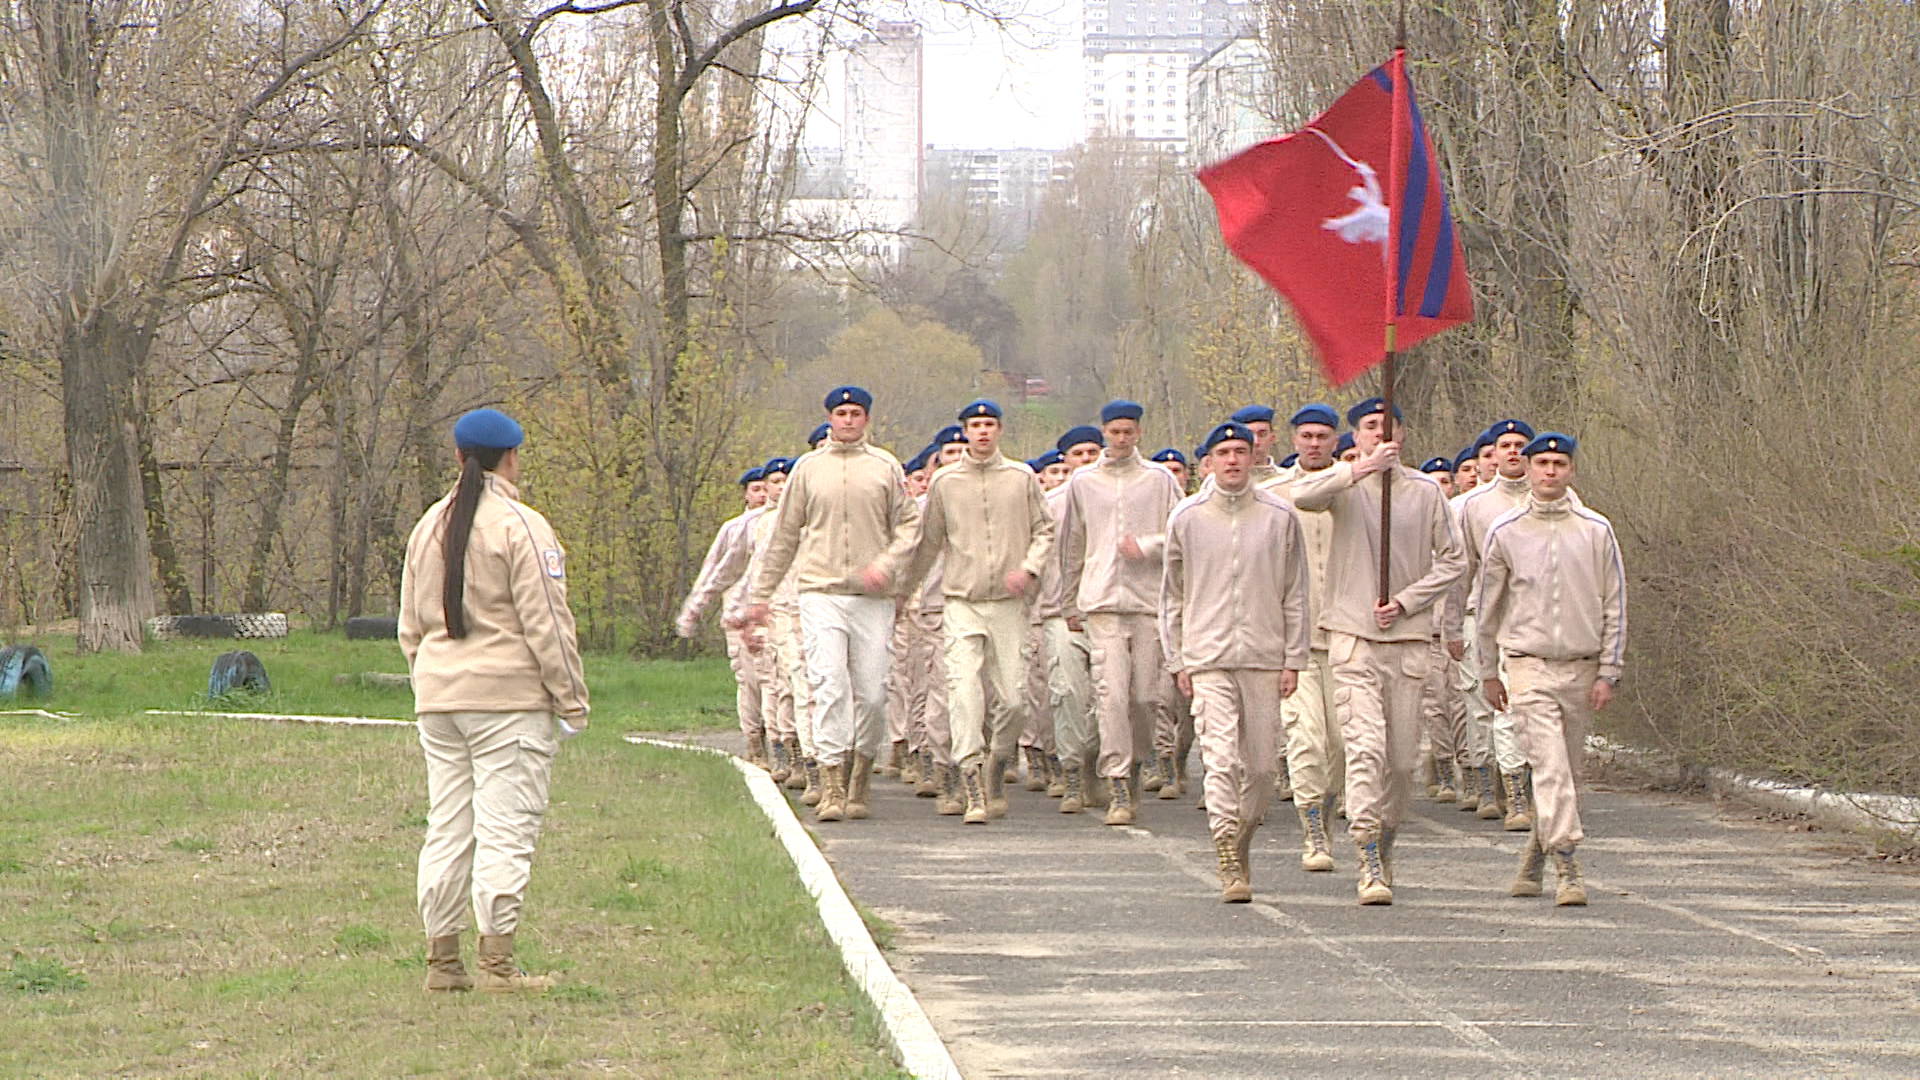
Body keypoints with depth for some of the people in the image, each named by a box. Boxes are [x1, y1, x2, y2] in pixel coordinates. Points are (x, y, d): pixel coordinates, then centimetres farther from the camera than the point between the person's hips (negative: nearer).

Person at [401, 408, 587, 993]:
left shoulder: (428, 527, 13)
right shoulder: (520, 526, -8)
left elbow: (410, 626, 17)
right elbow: (545, 622, -10)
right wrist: (571, 699, -5)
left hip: (438, 698, 7)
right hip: (509, 699, -7)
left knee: (446, 828, 9)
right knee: (505, 827, -6)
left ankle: (442, 959, 10)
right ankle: (497, 962, -9)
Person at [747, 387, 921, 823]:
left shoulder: (886, 467, 10)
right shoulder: (808, 468, 11)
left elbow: (909, 525, 9)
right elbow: (785, 536, 17)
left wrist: (886, 563, -10)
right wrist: (761, 594, 17)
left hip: (872, 598, 1)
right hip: (821, 594, -1)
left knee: (872, 694, -2)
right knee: (830, 686, -14)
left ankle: (860, 779, 17)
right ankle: (831, 787, -17)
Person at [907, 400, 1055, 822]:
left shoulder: (1022, 478, 6)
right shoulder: (944, 482, 6)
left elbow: (1044, 530, 11)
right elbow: (928, 542, 15)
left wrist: (1029, 567, -7)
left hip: (1009, 603, 1)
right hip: (963, 602, -1)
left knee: (1014, 698, -2)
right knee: (964, 690, -15)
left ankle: (996, 771, 25)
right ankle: (974, 792, -19)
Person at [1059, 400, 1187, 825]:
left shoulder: (1159, 480, 8)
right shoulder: (1083, 482, 12)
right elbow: (1072, 546, 18)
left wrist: (1148, 546, -9)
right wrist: (1070, 603, 18)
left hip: (1150, 599, 0)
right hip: (1101, 602, 0)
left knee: (1147, 696, 0)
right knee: (1112, 694, -12)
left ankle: (1135, 765, 26)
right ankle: (1119, 789, -12)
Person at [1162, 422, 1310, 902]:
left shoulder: (1279, 516, 6)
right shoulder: (1187, 518, 6)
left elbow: (1295, 593, 9)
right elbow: (1172, 596, 12)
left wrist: (1293, 659, 3)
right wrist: (1178, 661, 7)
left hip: (1264, 657, 2)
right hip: (1208, 658, -1)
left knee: (1262, 764, 4)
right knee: (1221, 758, -14)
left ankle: (1242, 847, 25)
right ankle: (1229, 866, -16)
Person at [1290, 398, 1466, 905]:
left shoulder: (1425, 491, 8)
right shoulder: (1345, 484, 2)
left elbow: (1453, 559, 8)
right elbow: (1303, 495, -20)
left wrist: (1405, 601, -5)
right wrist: (1364, 468, -31)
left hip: (1409, 636, 3)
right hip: (1353, 634, -3)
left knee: (1403, 757, 5)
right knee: (1365, 746, -14)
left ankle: (1385, 842, 28)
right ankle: (1370, 865, -17)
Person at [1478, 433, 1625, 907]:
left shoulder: (1596, 531, 3)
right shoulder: (1505, 532, 2)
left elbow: (1614, 606, 6)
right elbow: (1489, 607, 11)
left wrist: (1608, 672, 0)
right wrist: (1490, 673, 14)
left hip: (1581, 666, 2)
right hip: (1528, 665, -2)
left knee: (1568, 771, 10)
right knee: (1550, 765, -15)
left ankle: (1535, 857, 27)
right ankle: (1567, 869, -19)